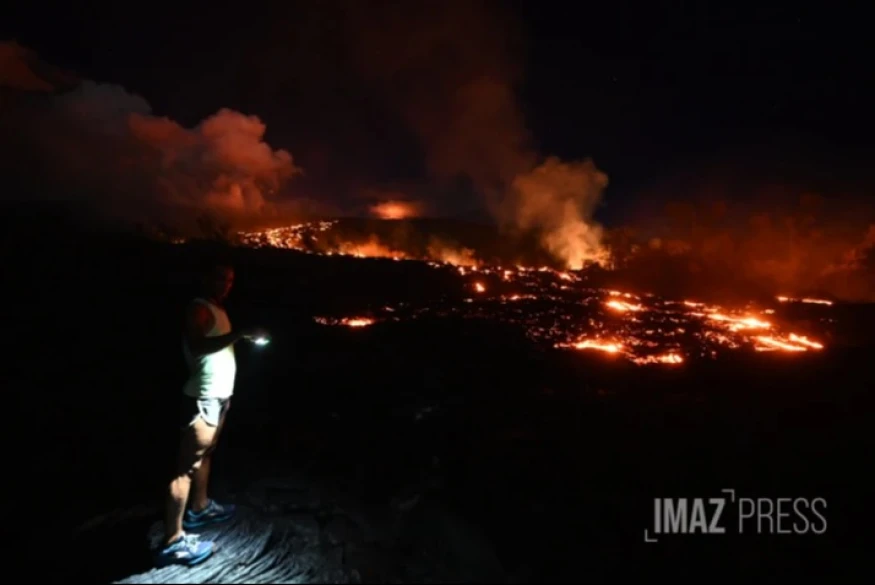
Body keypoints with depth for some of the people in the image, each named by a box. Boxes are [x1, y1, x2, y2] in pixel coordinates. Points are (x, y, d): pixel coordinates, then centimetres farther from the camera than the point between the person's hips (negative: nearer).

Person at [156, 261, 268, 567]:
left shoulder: (218, 310, 17)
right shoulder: (199, 308, -14)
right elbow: (197, 346, -31)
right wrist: (240, 333, -34)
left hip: (219, 395, 10)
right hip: (202, 398, -10)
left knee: (205, 454, 23)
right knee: (187, 465, -6)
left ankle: (199, 508, 41)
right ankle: (173, 541, -1)